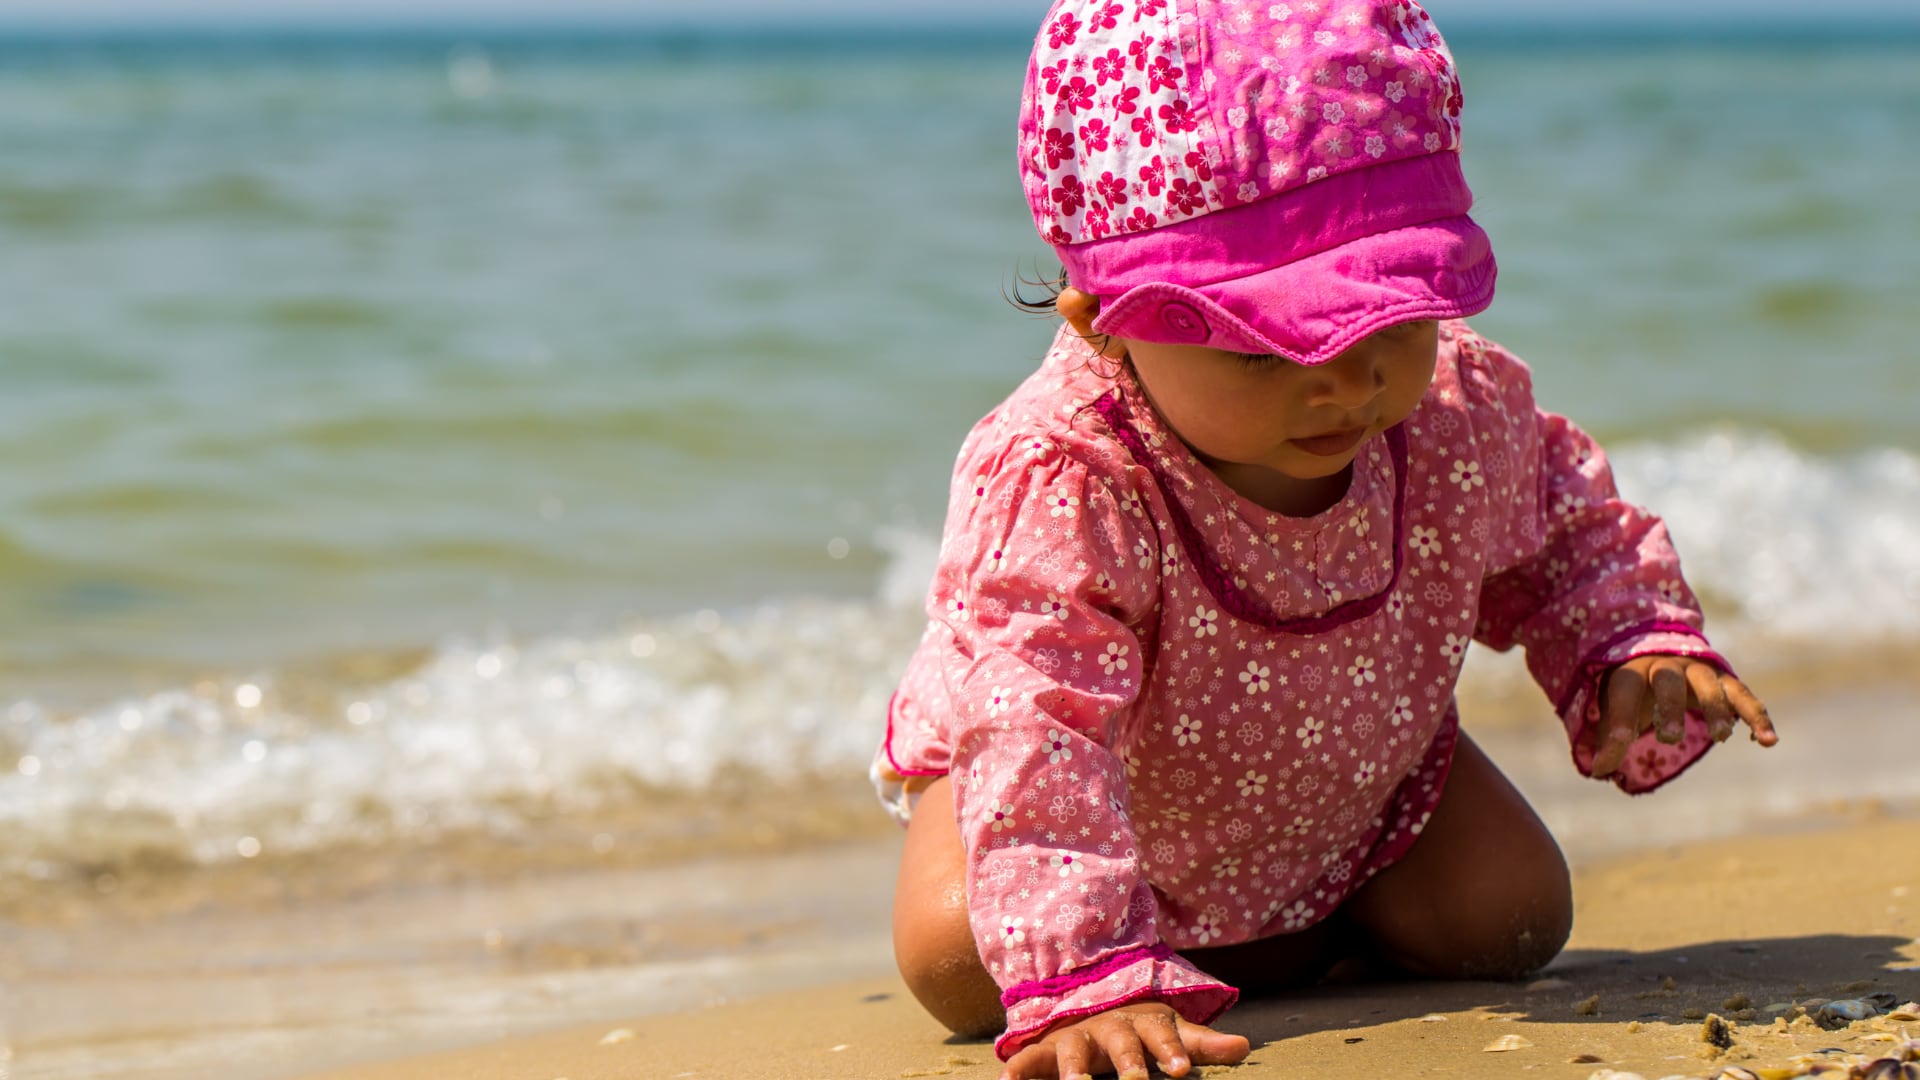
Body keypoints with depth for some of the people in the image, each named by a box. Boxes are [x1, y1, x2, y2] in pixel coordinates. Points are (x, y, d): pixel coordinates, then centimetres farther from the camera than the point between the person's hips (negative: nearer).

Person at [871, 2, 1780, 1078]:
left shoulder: (1466, 413, -25)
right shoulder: (1059, 486, -44)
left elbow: (1562, 528, -1)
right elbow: (1032, 724, -50)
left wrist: (1635, 645, -20)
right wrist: (1087, 977, -61)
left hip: (1361, 768, 4)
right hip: (1120, 794, -4)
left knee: (1509, 919, -9)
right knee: (962, 958, -25)